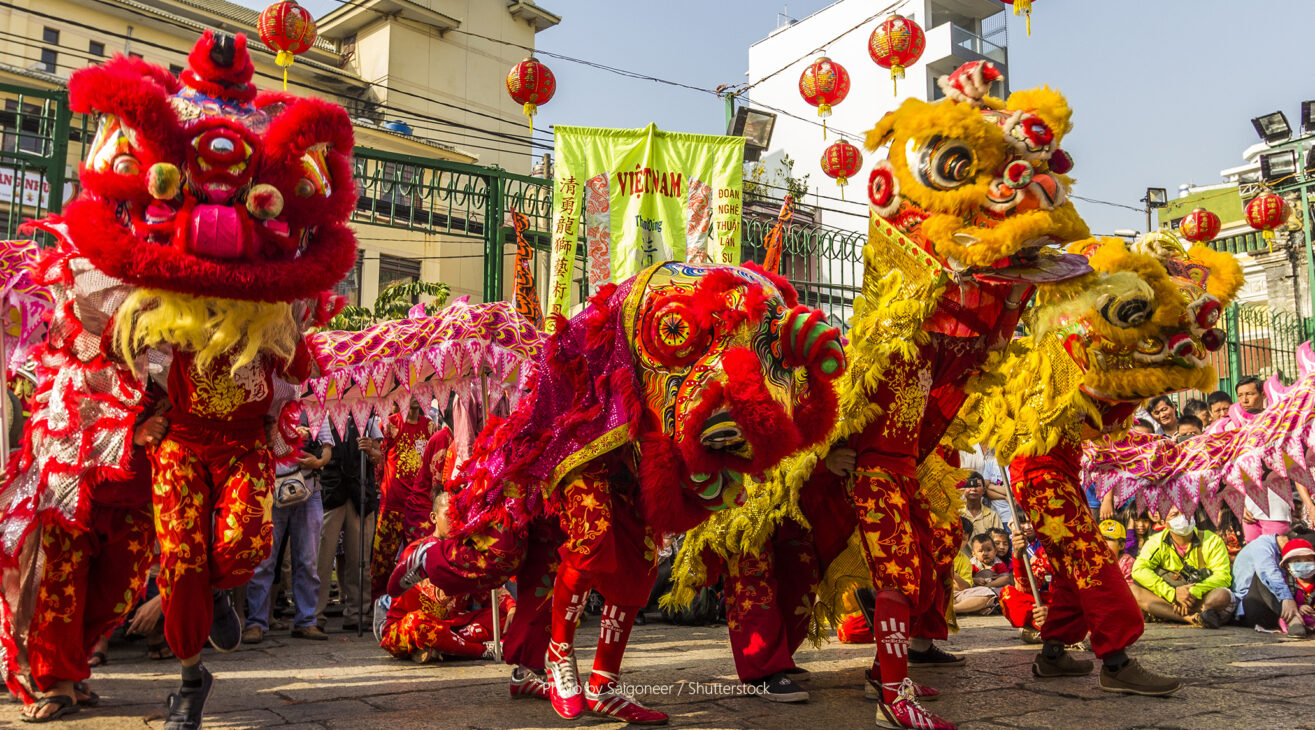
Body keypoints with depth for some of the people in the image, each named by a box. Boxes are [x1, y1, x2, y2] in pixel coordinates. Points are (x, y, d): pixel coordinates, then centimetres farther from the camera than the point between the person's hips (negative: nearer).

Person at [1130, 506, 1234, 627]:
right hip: (1168, 598, 1)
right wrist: (1174, 593, -26)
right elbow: (1139, 570, -16)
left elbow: (1223, 576, -11)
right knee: (1133, 591, -23)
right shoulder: (1156, 543, 0)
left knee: (1223, 595, -33)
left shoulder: (1212, 541, 0)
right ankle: (1191, 618, -33)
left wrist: (1195, 592, -27)